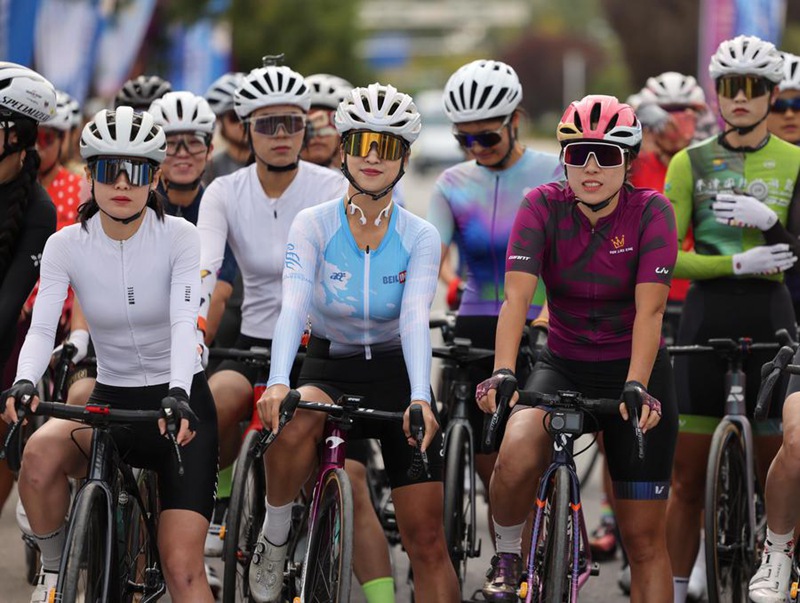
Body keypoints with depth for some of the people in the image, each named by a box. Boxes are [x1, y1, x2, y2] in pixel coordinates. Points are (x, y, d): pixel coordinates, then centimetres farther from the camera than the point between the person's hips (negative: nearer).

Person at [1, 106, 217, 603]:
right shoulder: (66, 245, -4)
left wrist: (178, 394, -41)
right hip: (111, 401, 2)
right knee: (40, 455, -32)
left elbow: (184, 323, -23)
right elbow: (42, 327, -16)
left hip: (181, 403, -2)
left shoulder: (180, 238, -10)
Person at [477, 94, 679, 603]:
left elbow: (650, 309, -24)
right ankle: (507, 559, -4)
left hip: (636, 373, 0)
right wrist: (503, 374, -38)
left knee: (644, 536, -1)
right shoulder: (543, 207, -11)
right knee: (517, 457, -31)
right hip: (564, 368, 1)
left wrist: (636, 387, -38)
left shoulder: (651, 212, -13)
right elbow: (517, 296, -22)